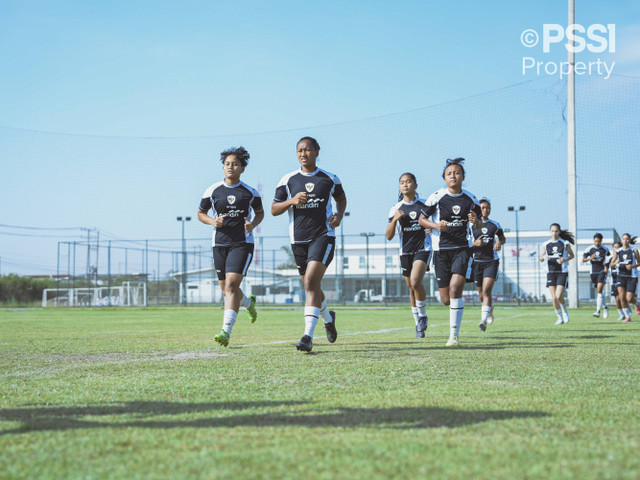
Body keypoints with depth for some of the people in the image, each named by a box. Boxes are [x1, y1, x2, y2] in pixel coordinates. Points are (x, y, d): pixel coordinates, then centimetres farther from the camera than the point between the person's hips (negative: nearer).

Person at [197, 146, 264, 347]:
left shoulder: (250, 192, 0)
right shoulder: (212, 191, 2)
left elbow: (260, 212, 15)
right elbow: (200, 213, 13)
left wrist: (253, 224, -6)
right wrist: (213, 221, -8)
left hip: (242, 243, -3)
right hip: (220, 244, 3)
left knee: (231, 285, -18)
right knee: (227, 289, 10)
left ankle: (226, 331, -24)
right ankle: (248, 302, 45)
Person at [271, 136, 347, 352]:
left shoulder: (330, 179, 4)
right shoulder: (288, 180, 5)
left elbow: (341, 198, 22)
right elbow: (274, 209, 6)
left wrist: (339, 215, 2)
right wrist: (291, 201, -12)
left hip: (323, 236, -3)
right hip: (298, 239, 3)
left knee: (311, 283, -19)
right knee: (311, 286, 12)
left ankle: (308, 335, -22)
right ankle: (328, 318, 43)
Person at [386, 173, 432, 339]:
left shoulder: (424, 205, 2)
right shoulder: (396, 209, 4)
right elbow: (389, 236, 1)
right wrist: (394, 220, -15)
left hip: (423, 248, -3)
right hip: (405, 251, 3)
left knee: (416, 281, -23)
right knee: (411, 288, 8)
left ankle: (423, 315, -3)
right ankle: (419, 324, 22)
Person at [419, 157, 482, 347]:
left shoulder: (470, 199, 4)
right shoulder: (436, 197, -3)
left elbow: (479, 224, 16)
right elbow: (422, 219, 6)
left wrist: (476, 221, -8)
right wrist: (436, 226, -13)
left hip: (462, 248, 0)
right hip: (441, 249, 0)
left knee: (455, 288, -21)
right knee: (446, 300, 2)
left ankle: (454, 335, -13)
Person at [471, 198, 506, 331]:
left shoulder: (495, 225, 6)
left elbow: (503, 238, 21)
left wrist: (499, 242, -2)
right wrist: (475, 243, -18)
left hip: (491, 261, -1)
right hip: (477, 261, 1)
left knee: (486, 291, -18)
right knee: (481, 294, 10)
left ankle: (484, 320, -24)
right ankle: (490, 308, 43)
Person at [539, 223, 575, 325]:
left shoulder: (565, 243, 0)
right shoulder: (546, 244, 7)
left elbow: (572, 255, 9)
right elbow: (541, 258, 13)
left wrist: (565, 259, -11)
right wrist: (544, 257, -11)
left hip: (562, 272, -3)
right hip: (551, 273, 3)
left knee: (559, 296, -15)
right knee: (554, 298, -1)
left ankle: (564, 311, 13)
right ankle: (559, 317, 15)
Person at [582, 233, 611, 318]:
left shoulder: (605, 249, 1)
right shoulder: (589, 249, 0)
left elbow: (609, 256, 18)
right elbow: (583, 260, 1)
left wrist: (606, 262, -1)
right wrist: (590, 258, -18)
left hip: (602, 271, -2)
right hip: (593, 272, 3)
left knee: (599, 291, -16)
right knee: (598, 291, 11)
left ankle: (598, 311, -23)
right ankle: (605, 306, 36)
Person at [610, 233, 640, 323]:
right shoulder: (617, 251, 3)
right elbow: (612, 264, 7)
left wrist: (632, 266, -16)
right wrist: (616, 262, -16)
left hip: (632, 277, -2)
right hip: (621, 276, 2)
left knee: (629, 298, -9)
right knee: (622, 297, -9)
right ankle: (627, 316, 5)